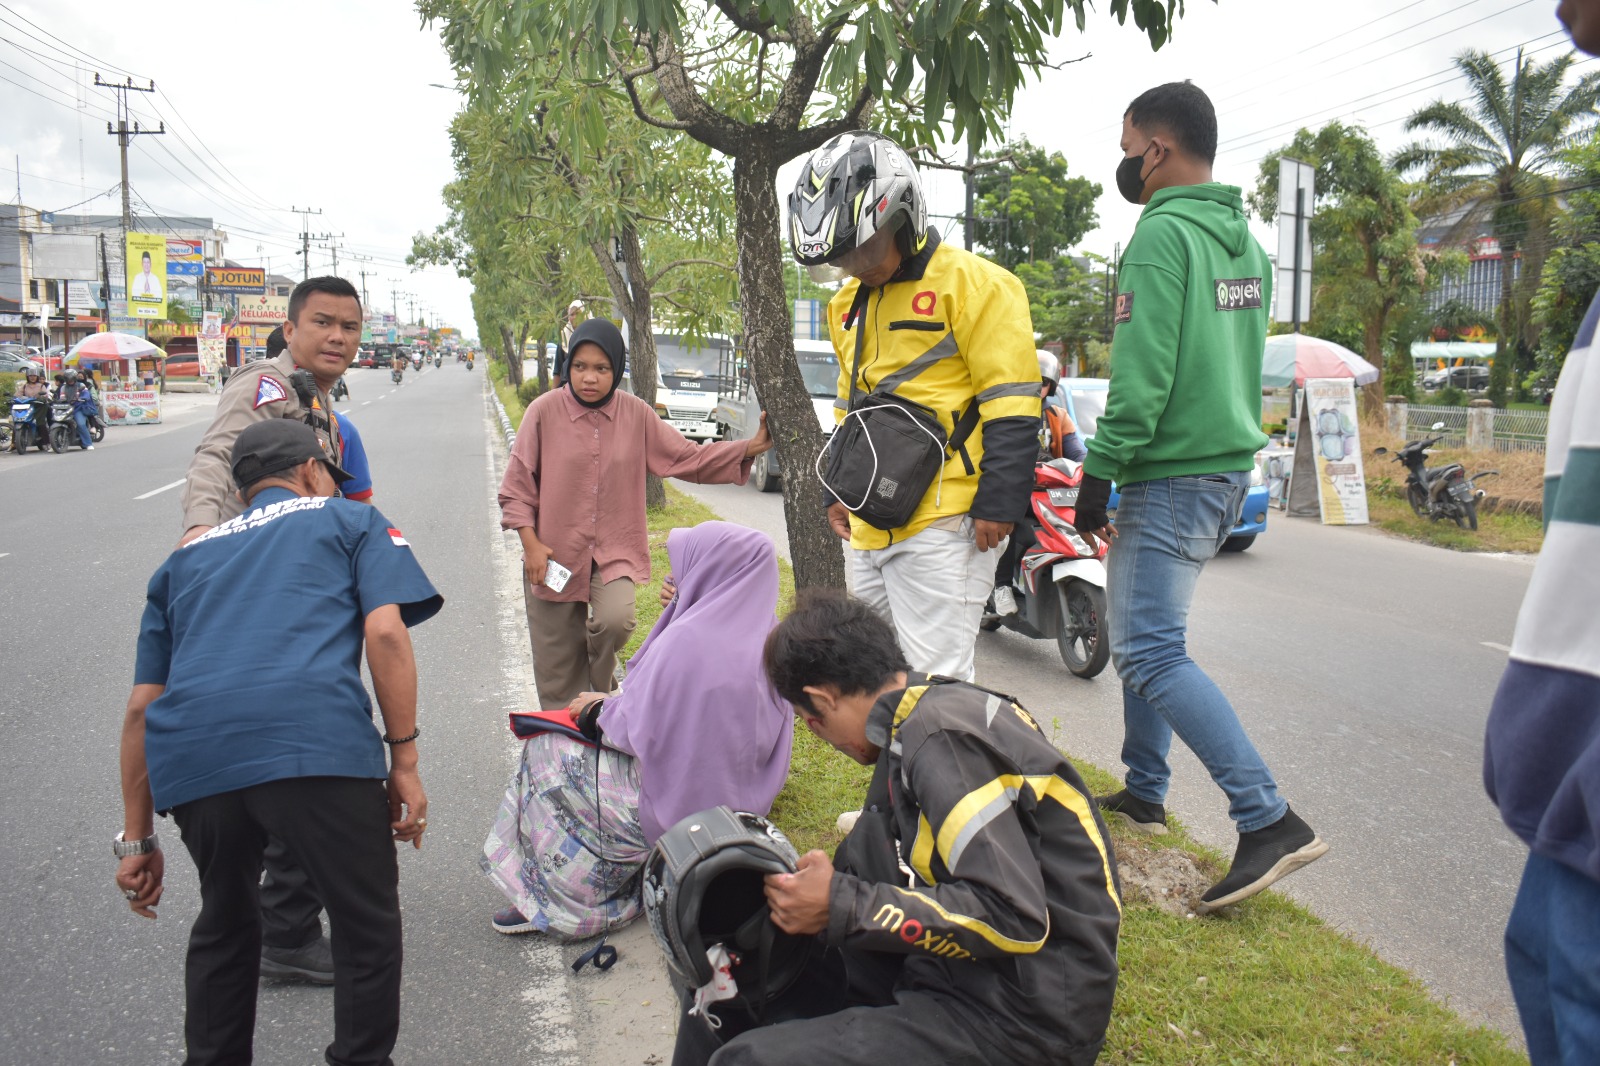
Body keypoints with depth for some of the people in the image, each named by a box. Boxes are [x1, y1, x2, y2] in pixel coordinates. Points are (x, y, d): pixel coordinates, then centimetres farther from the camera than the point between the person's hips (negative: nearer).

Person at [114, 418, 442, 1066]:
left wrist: (137, 839, 29)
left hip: (191, 760, 5)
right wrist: (404, 762, 5)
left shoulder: (185, 559, 32)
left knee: (224, 926, 28)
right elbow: (386, 633, 3)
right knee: (368, 926, 15)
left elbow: (141, 708, 26)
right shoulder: (352, 521, 21)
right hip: (317, 745, -4)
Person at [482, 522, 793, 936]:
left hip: (680, 801, -9)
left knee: (547, 754, 7)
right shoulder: (764, 632, -3)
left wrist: (597, 710, 0)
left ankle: (557, 899, 13)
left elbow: (639, 730, -20)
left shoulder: (686, 641, -27)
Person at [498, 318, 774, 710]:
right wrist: (531, 544, -10)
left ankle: (599, 691, 8)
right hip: (554, 553, -1)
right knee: (557, 668, 4)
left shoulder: (636, 414, -1)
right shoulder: (545, 411, -8)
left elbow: (689, 458, 1)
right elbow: (516, 486, -2)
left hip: (615, 549, 1)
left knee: (615, 620, -24)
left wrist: (751, 447, -9)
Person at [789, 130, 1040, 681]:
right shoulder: (850, 302, 18)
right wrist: (839, 489, 22)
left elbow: (1011, 403, -13)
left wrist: (998, 502, -17)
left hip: (943, 521, -8)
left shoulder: (970, 282, -8)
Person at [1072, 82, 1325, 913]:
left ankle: (1270, 822, -13)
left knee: (1151, 652, -10)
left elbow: (1141, 375, -21)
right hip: (1229, 464, 10)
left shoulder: (1162, 234, -14)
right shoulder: (1246, 241, 16)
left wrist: (1100, 472, -15)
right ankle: (1144, 793, 28)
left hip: (1173, 474, -10)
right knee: (1140, 629, 19)